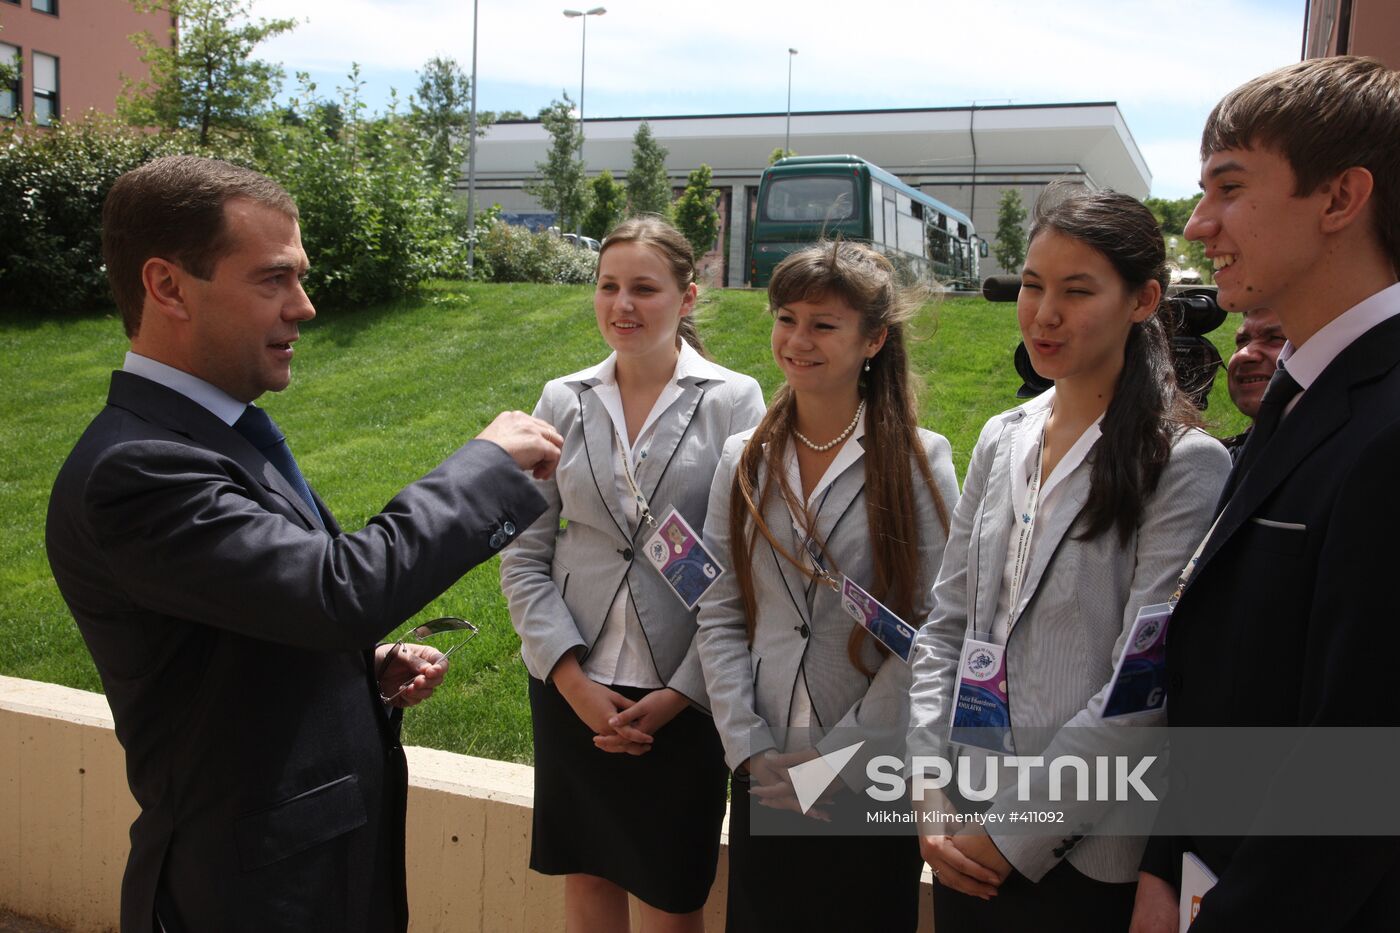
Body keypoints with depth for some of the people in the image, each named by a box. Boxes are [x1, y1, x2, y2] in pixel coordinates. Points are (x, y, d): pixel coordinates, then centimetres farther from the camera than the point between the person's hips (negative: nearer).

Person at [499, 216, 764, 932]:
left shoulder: (734, 401, -7)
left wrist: (681, 694, -11)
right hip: (573, 689, 3)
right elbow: (523, 556, 1)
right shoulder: (563, 401, 1)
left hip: (683, 697, -2)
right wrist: (573, 679, -9)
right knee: (586, 875, 17)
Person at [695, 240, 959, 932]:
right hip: (766, 773, 3)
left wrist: (839, 756, -13)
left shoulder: (919, 461, -7)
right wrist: (750, 747, -8)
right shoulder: (746, 460, 3)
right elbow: (719, 617, 2)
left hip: (877, 778, -3)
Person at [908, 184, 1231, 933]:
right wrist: (932, 795, -3)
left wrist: (1010, 838, -14)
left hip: (1088, 865, -5)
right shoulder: (1002, 440, 5)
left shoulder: (1185, 466, -13)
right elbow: (945, 626, 6)